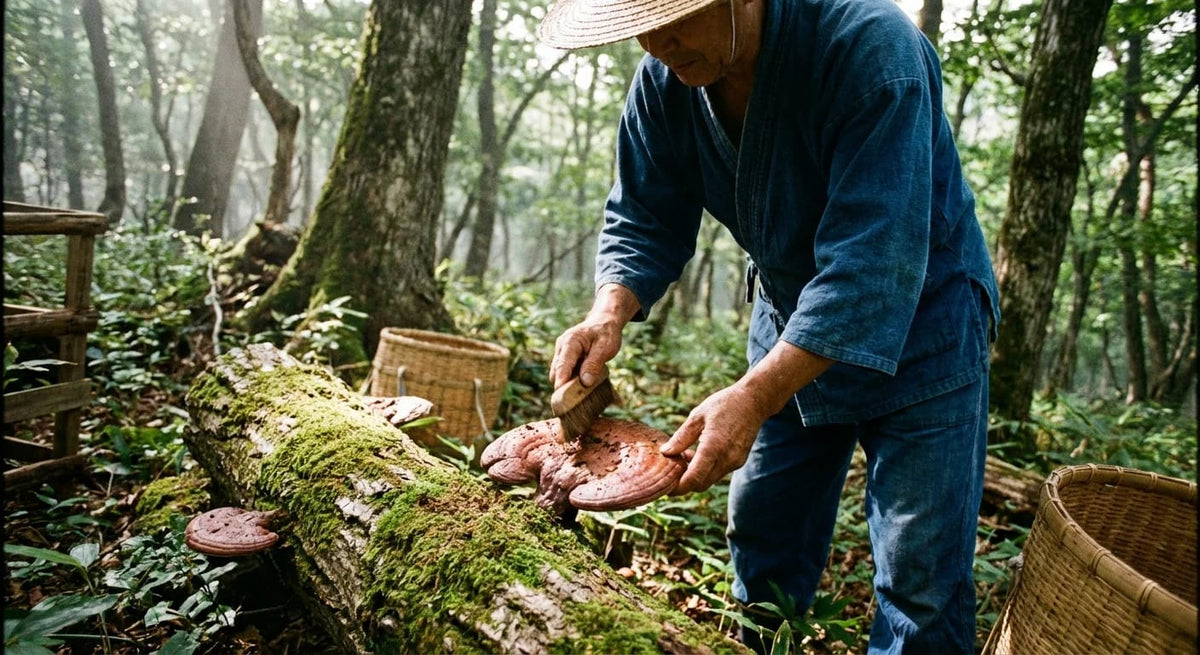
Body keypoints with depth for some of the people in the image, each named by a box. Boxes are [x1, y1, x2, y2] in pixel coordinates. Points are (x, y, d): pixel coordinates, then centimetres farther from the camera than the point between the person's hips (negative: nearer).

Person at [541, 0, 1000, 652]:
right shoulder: (665, 78, -11)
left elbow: (871, 262, -35)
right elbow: (645, 220, -5)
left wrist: (756, 395, -42)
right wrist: (609, 311, -25)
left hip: (917, 320, -5)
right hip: (789, 317, 5)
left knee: (920, 575, -2)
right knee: (760, 530, 14)